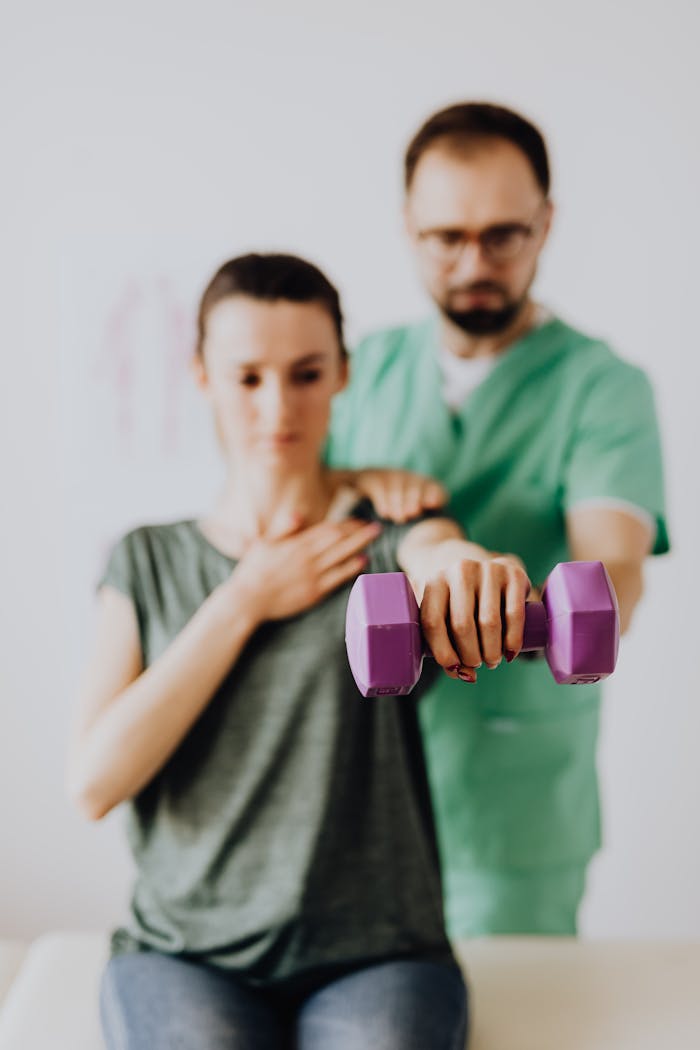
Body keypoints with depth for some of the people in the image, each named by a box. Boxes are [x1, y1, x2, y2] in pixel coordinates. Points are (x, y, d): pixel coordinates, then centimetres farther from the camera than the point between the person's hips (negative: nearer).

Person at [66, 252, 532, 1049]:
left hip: (377, 954, -1)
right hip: (184, 952, 1)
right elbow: (94, 782, -5)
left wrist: (474, 570, -50)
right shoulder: (147, 562, 7)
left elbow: (443, 555, -25)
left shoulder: (393, 539, 2)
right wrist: (245, 602, -8)